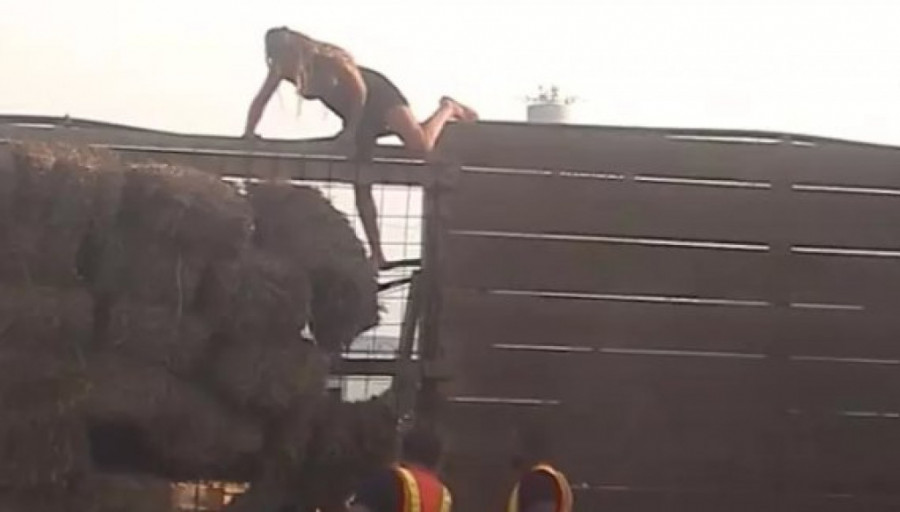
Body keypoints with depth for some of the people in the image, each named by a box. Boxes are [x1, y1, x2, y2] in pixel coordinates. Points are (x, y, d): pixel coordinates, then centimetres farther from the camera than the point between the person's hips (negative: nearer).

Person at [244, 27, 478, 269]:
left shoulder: (327, 60, -29)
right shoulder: (281, 69, -13)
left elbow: (359, 91, -20)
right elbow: (260, 101, -5)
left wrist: (351, 131, -16)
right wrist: (248, 134, -10)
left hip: (377, 97, -6)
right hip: (355, 114, 6)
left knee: (420, 147, -28)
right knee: (361, 187, 0)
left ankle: (448, 109, 3)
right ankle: (377, 255, 6)